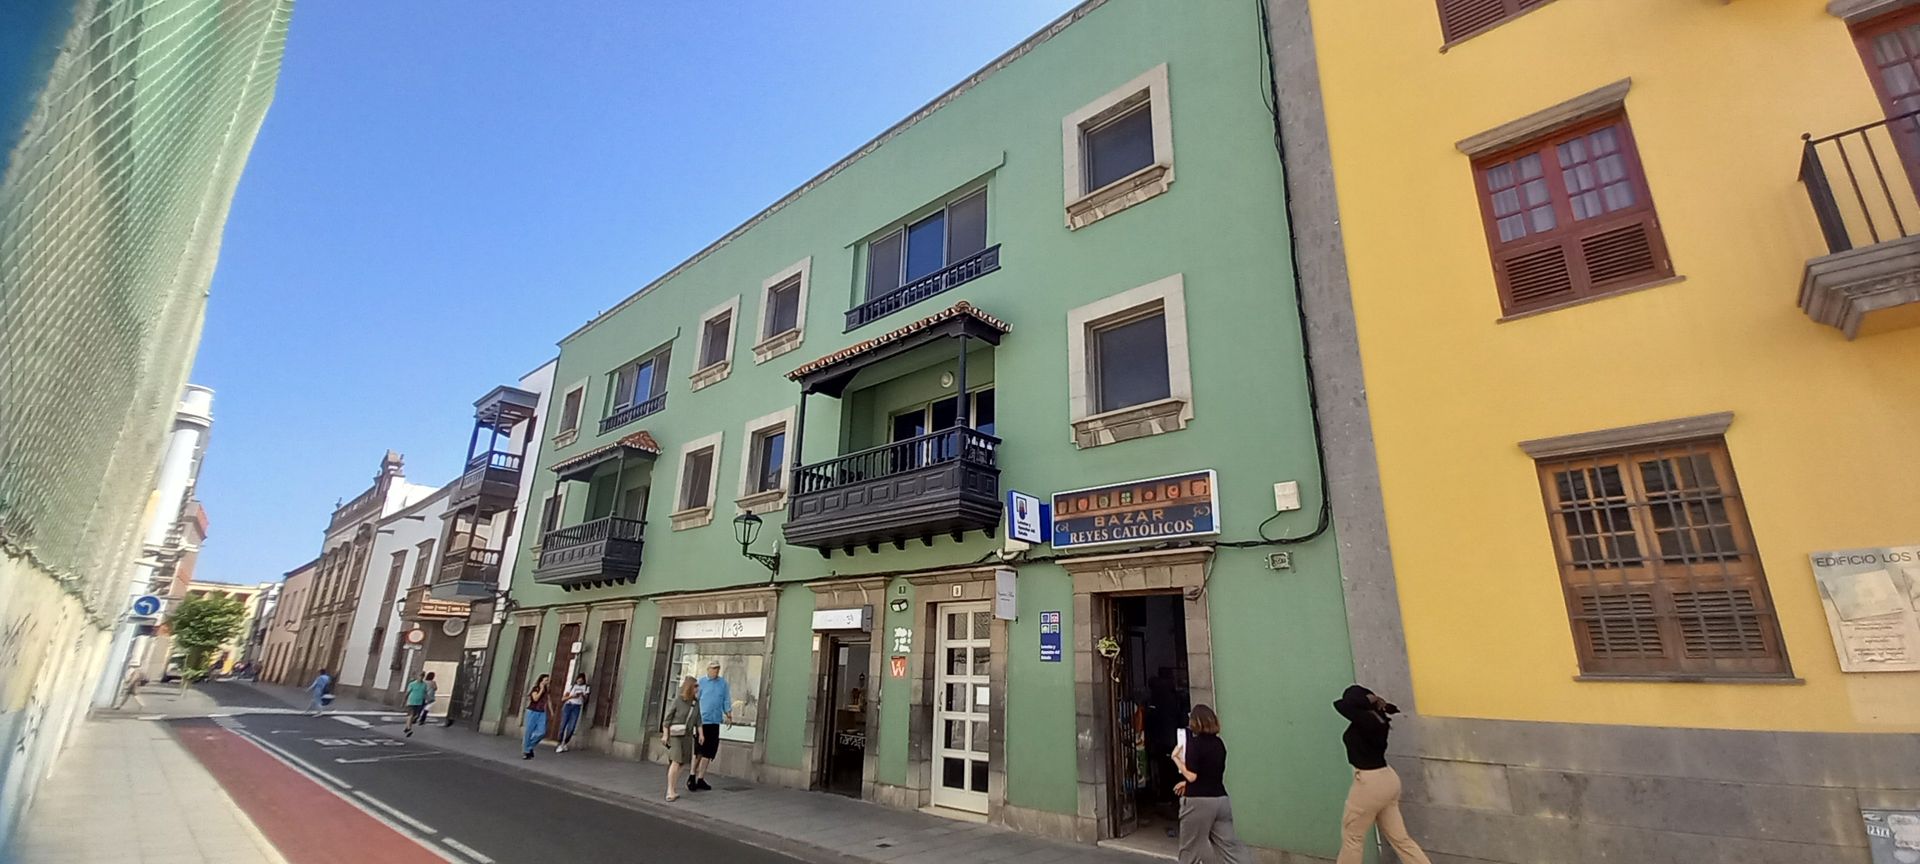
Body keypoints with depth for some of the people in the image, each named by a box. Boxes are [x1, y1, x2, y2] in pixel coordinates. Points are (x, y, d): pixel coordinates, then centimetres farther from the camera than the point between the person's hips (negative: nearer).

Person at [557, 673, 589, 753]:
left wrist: (583, 695, -12)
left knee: (571, 727, -7)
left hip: (577, 707, -1)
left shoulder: (585, 687, 14)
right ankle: (560, 744, 0)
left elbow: (585, 700, 8)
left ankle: (564, 744, 3)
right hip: (568, 705, 1)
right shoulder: (571, 686, 14)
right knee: (563, 725, -6)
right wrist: (571, 696, -12)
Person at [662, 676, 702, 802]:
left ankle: (674, 789, 18)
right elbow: (668, 717, -7)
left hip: (688, 735, 5)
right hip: (675, 734, -5)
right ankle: (670, 791, -11)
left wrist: (701, 734, -1)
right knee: (676, 762, -15)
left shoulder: (696, 702, 4)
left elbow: (698, 719, 6)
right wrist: (665, 735, -10)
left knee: (682, 763, 7)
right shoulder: (677, 700, -11)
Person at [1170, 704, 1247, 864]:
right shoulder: (1219, 743, 7)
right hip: (1220, 800, 6)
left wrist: (1176, 757, -5)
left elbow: (1192, 776, -17)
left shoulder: (1195, 742, -14)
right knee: (1229, 845, 7)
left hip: (1199, 802, -6)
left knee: (1190, 848, 10)